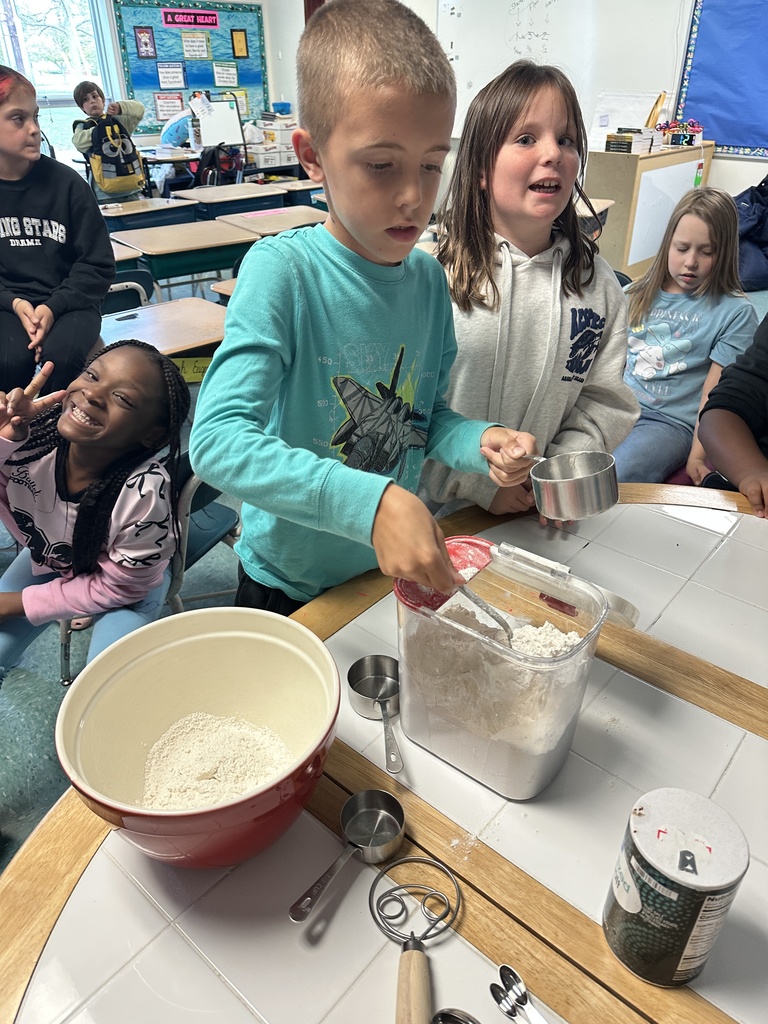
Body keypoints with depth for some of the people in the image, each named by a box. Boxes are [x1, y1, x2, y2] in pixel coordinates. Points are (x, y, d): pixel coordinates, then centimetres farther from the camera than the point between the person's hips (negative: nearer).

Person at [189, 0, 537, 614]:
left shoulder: (428, 278, -6)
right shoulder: (283, 270, -23)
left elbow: (426, 417, 4)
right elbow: (217, 439, -33)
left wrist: (481, 442, -18)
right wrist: (372, 502, -44)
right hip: (289, 584, -4)